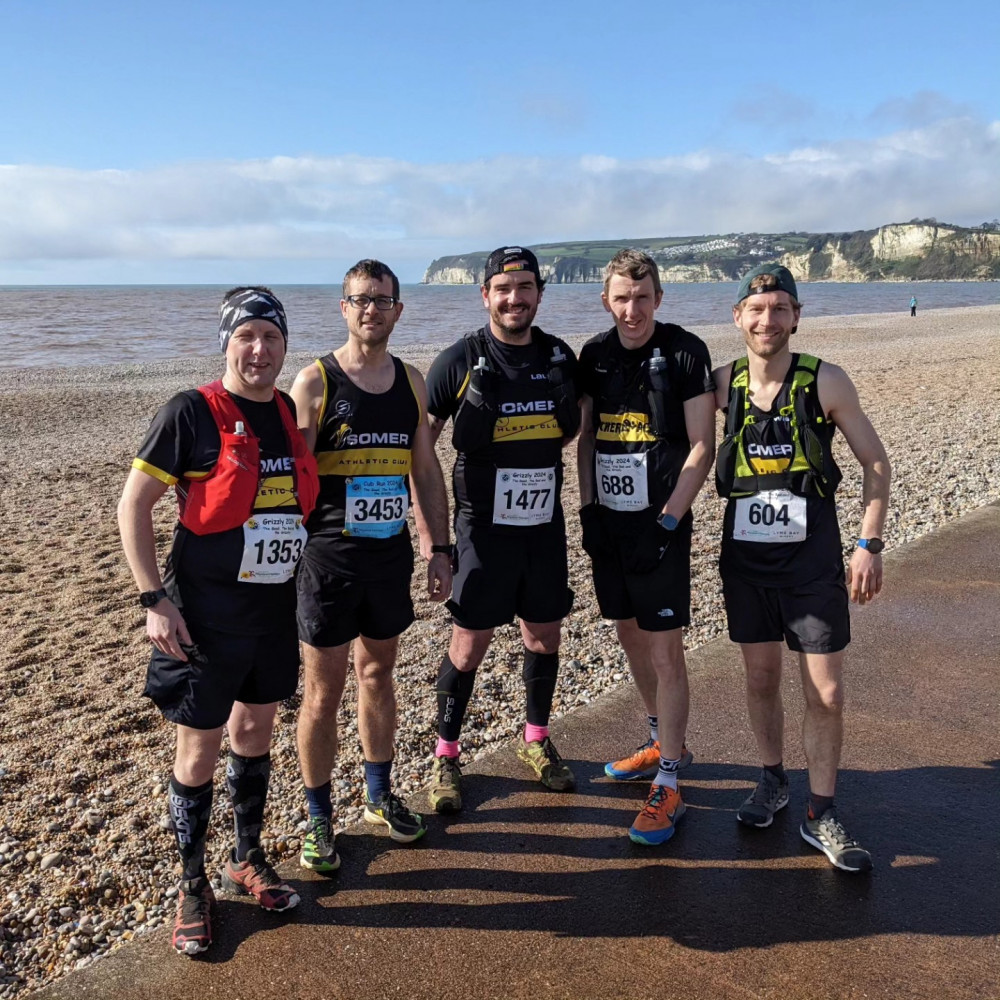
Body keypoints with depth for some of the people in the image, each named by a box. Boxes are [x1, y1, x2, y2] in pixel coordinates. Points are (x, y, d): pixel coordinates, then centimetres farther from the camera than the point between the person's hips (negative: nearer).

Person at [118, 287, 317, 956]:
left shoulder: (291, 412, 4)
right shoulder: (192, 413, -13)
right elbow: (134, 505, -10)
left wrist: (310, 588, 15)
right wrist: (155, 599, -15)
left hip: (276, 606, 5)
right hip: (206, 614, -5)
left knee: (256, 733, 18)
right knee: (200, 750, 7)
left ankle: (248, 861, 38)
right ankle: (193, 886, 28)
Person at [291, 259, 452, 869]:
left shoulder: (411, 381, 7)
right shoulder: (315, 380, -7)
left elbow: (426, 470, 11)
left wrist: (439, 548, 8)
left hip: (391, 554, 4)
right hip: (328, 559, -4)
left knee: (379, 675, 18)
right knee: (324, 691, 5)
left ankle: (380, 794, 36)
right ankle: (320, 818, 23)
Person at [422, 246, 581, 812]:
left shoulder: (561, 358, 3)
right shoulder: (461, 362, -8)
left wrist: (538, 454, 6)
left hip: (546, 525, 4)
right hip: (485, 528, -4)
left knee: (546, 638, 13)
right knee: (470, 646, 2)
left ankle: (537, 741, 35)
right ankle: (447, 755, 21)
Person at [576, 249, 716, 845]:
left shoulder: (685, 353, -8)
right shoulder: (595, 355, 7)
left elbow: (702, 447, -10)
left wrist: (667, 522, -15)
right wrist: (588, 508, 5)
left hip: (660, 524, -6)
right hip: (608, 522, 6)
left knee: (665, 649, -4)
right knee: (630, 635, 16)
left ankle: (668, 786, 6)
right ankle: (665, 743, 36)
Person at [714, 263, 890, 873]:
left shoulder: (826, 383, -8)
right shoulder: (723, 385, -2)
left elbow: (876, 463, -1)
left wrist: (870, 544, -8)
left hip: (812, 558, -2)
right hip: (746, 555, 2)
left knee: (827, 692, 1)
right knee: (761, 678, 14)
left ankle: (822, 815, 18)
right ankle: (773, 782, 35)